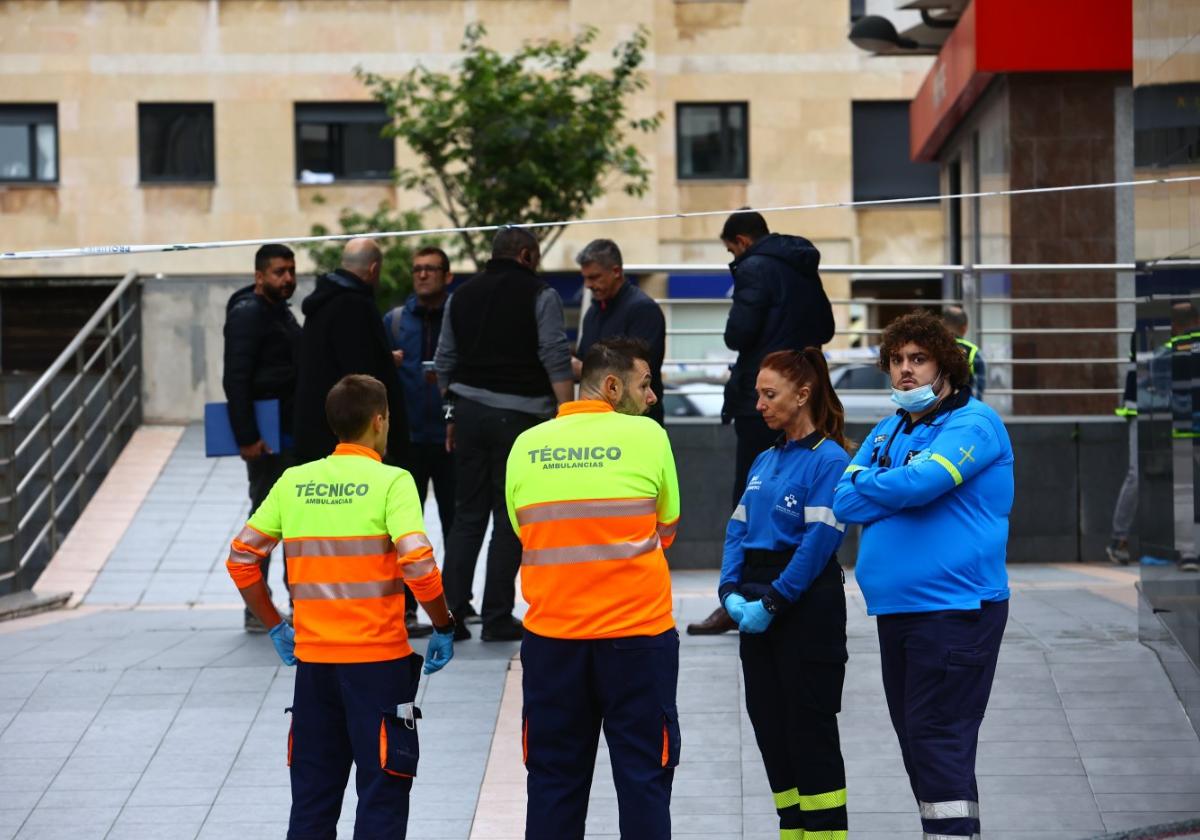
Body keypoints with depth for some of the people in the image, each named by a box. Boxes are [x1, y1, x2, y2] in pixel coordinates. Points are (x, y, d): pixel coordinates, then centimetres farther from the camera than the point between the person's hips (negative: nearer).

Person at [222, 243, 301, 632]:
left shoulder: (283, 313, 17)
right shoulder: (247, 314, -12)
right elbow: (235, 380, -19)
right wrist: (247, 437, -25)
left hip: (292, 435, 10)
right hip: (266, 438, -10)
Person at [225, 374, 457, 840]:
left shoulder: (293, 482, 5)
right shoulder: (391, 482, -8)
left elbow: (240, 557, 6)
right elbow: (418, 565, -18)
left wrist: (275, 626, 14)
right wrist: (444, 629, -5)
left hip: (312, 660, 4)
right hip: (378, 660, -4)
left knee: (313, 796, 12)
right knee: (383, 790, 3)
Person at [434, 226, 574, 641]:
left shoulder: (463, 295, 14)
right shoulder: (539, 295, -1)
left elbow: (444, 362, 16)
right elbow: (556, 359, -9)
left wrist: (452, 417, 22)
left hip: (469, 409, 5)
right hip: (518, 413, -5)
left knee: (467, 515, 9)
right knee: (510, 520, 0)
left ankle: (450, 611, 4)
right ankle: (497, 618, 0)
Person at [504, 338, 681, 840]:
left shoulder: (526, 446, 4)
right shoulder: (646, 436, -4)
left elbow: (523, 532, 10)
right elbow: (666, 529, 5)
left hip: (551, 634, 3)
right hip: (636, 631, -3)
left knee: (554, 778, 9)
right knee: (644, 776, 3)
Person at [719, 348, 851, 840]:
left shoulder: (828, 459, -9)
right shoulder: (764, 462, 15)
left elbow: (821, 541, -17)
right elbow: (738, 529, 11)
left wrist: (773, 601, -19)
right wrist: (731, 591, -4)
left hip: (806, 606, -8)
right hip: (757, 609, 8)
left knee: (810, 727, -5)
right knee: (769, 725, 9)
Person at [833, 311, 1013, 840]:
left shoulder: (973, 424, -8)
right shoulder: (887, 432, 16)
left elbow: (917, 482, -21)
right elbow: (845, 503, 6)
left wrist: (867, 485, -2)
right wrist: (897, 491, -8)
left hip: (954, 608, -8)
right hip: (894, 607, 8)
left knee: (939, 739, -11)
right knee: (916, 740, 12)